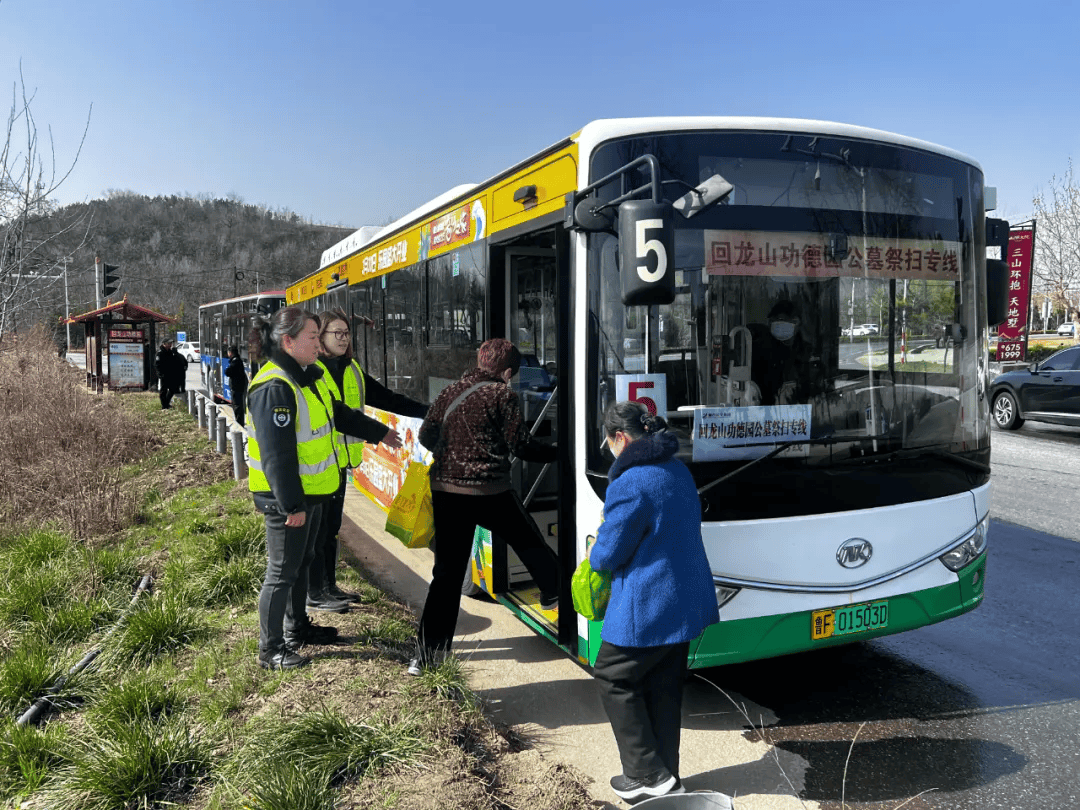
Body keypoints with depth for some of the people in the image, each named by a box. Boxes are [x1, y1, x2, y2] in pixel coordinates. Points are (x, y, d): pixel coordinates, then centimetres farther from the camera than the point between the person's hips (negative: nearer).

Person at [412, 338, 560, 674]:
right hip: (488, 492, -5)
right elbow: (521, 445, -7)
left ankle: (427, 654, 10)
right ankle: (555, 594, 39)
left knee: (447, 572, 10)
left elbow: (426, 436, 12)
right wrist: (556, 452, 8)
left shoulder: (450, 392, 9)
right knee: (530, 542, 21)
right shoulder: (502, 395, -6)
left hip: (445, 491, 5)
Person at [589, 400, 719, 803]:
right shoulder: (679, 471, 8)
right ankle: (666, 775, 29)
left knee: (613, 679, 9)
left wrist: (594, 554, 7)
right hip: (685, 601, 9)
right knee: (664, 688, 18)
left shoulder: (629, 484, -22)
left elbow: (609, 554, -17)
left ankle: (649, 774, 14)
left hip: (646, 608, -9)